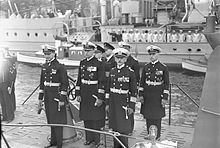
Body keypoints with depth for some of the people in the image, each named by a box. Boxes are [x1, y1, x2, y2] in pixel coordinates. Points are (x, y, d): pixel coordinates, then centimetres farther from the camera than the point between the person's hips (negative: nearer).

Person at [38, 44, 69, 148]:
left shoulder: (60, 67, -12)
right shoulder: (44, 67, 10)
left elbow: (65, 84, -13)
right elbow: (42, 83, 15)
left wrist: (62, 99, -16)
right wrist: (40, 98, 14)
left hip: (57, 97, -7)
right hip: (47, 97, 7)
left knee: (57, 120, 0)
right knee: (50, 120, 14)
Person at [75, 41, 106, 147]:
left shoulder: (99, 64, -11)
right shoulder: (82, 63, 8)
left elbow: (102, 82, -12)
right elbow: (79, 80, 12)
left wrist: (100, 98, -15)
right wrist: (77, 94, 7)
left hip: (95, 95, -6)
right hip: (84, 95, 6)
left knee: (95, 118, 3)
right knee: (86, 118, 13)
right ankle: (89, 138, 28)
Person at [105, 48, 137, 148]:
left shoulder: (130, 72, -7)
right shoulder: (112, 71, 8)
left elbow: (134, 91, -7)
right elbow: (108, 88, 12)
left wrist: (131, 106, -9)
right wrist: (107, 103, 10)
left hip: (124, 103, -4)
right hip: (113, 103, 5)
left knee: (123, 128, 0)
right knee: (114, 127, 12)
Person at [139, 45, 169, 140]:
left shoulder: (163, 67, -4)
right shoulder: (145, 67, 6)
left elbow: (166, 83, -3)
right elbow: (142, 81, 9)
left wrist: (165, 97, -7)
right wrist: (141, 95, 4)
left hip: (158, 96, -3)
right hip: (147, 96, 3)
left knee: (157, 117, 3)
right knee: (148, 117, 9)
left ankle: (157, 137, 18)